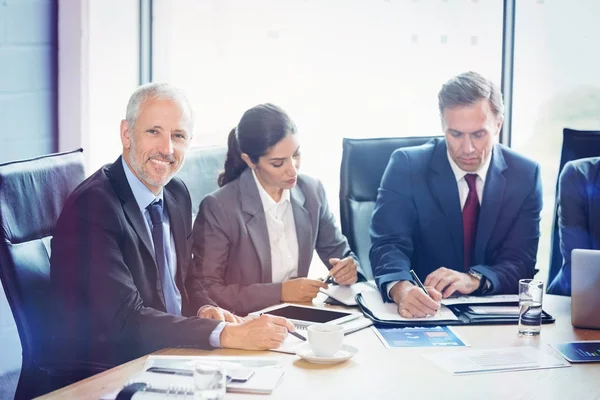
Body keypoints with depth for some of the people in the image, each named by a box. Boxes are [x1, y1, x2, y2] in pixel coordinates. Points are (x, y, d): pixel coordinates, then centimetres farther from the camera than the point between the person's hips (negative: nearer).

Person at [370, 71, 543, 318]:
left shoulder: (525, 175, 0)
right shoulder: (407, 166, -6)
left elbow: (521, 261, -5)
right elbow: (388, 244, -14)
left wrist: (473, 279, -26)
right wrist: (401, 288, -37)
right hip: (422, 311, -1)